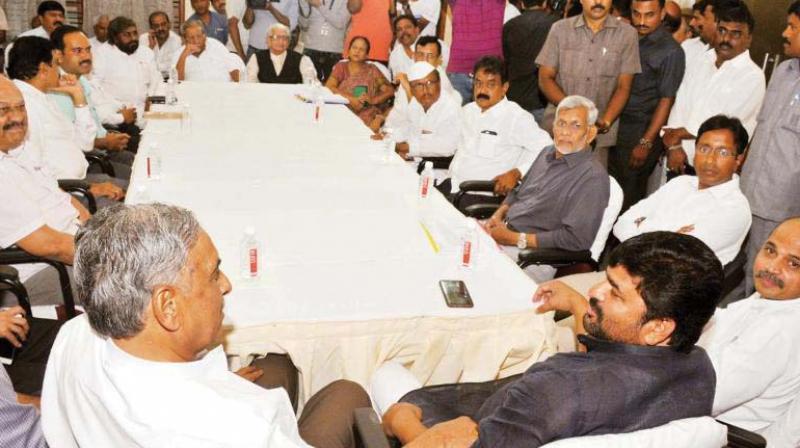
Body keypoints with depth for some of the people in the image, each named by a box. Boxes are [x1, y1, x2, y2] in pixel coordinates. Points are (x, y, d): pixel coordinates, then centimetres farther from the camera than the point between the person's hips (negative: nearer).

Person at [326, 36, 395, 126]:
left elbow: (390, 90, 6)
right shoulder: (341, 67, 13)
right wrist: (351, 99, -14)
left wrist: (373, 100, -12)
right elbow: (328, 87, -1)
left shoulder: (372, 70, 12)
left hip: (366, 119, -1)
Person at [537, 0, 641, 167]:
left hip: (600, 133, 0)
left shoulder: (627, 34, 2)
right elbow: (545, 78, 3)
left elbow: (623, 86, 1)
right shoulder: (560, 29, 4)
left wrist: (606, 121, -16)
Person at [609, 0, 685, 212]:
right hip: (613, 126, 5)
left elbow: (666, 100, -10)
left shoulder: (671, 51, -9)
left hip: (640, 132, -5)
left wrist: (646, 143, -13)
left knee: (630, 199, 3)